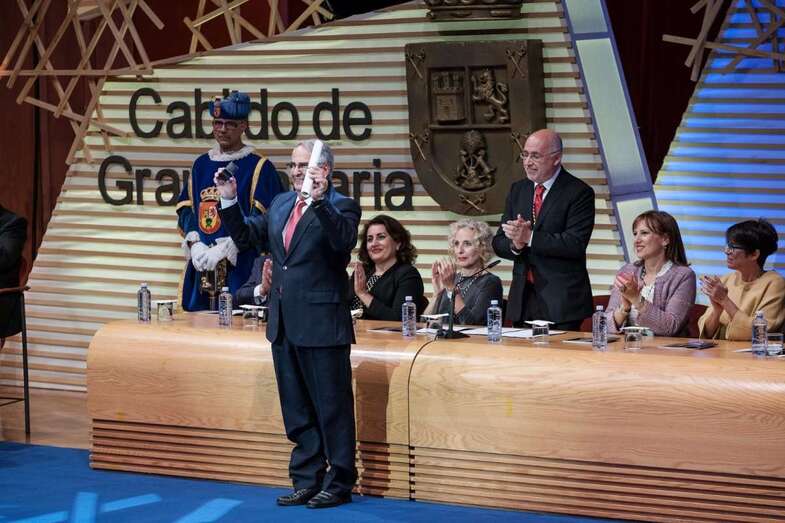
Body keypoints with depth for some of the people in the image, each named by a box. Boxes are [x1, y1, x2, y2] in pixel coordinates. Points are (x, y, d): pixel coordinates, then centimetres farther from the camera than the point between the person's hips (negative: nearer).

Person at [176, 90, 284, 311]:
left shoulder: (259, 167, -1)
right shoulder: (201, 164, 15)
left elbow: (259, 220, -9)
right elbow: (185, 208, 14)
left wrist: (222, 250, -16)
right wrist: (195, 244, -5)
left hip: (239, 267, -5)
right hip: (200, 265, 5)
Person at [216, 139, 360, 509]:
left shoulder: (340, 207, -8)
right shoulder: (280, 204, 14)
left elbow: (344, 240, -27)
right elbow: (246, 237, 18)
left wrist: (319, 200, -36)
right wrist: (229, 200, 6)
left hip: (321, 324, -8)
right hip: (284, 323, 8)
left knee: (332, 407, 0)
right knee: (296, 411, 14)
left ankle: (339, 484, 8)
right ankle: (306, 481, 23)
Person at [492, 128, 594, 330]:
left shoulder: (579, 192, -6)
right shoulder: (518, 190, 13)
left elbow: (575, 244, -17)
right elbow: (499, 243, 11)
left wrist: (529, 237, -20)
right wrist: (515, 244, -12)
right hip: (522, 298, 5)